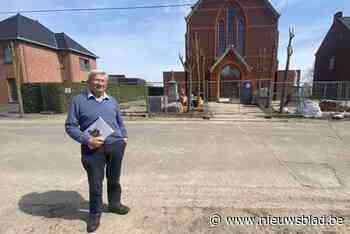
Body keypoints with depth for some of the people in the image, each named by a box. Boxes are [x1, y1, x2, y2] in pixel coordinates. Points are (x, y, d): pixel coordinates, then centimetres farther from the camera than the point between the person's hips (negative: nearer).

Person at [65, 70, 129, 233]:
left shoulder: (112, 101, 10)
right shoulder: (79, 100, -3)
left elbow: (120, 122, 19)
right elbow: (70, 126, -5)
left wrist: (124, 136, 6)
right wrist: (87, 140, -17)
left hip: (116, 146, 4)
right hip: (93, 149, -3)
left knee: (114, 178, 18)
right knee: (95, 183, 10)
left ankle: (114, 204, 42)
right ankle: (95, 213, 34)